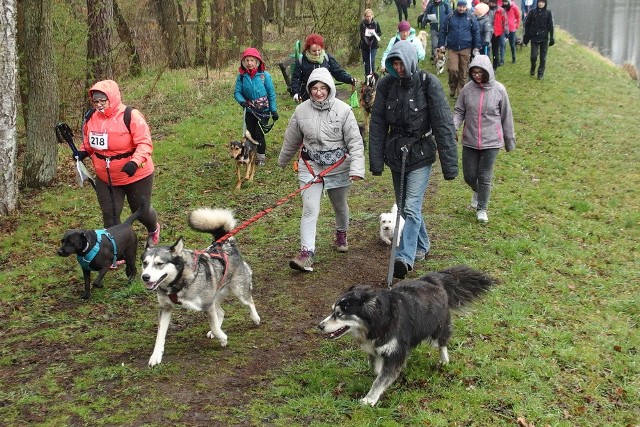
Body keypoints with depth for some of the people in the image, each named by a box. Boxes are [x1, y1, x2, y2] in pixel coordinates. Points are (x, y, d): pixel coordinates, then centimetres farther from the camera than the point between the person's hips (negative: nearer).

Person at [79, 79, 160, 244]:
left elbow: (145, 143, -23)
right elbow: (88, 140, 15)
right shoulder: (91, 118, -3)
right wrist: (83, 152, -4)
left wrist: (135, 162, -38)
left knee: (141, 211, 15)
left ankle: (153, 229, 50)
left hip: (136, 175, -4)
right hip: (105, 179, 4)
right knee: (109, 215, 3)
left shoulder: (131, 116, -21)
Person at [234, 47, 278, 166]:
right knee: (250, 133, 8)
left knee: (259, 133, -7)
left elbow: (271, 93, -5)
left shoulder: (264, 75, -10)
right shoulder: (241, 76, -3)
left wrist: (274, 110, -5)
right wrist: (242, 101, -21)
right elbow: (237, 92, 0)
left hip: (263, 110, -3)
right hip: (250, 110, 3)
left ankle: (261, 156, 10)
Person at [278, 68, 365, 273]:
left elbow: (355, 142, -12)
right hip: (310, 166, 0)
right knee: (310, 209, -12)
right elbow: (291, 140, 10)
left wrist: (357, 168, -23)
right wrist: (283, 161, 23)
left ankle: (342, 234, 50)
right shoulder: (301, 110, -5)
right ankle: (306, 253, -14)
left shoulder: (343, 110, -12)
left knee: (340, 205, 20)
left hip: (338, 166, 0)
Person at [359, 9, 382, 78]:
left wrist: (375, 34, -14)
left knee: (372, 61, -12)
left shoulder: (375, 23, -1)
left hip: (373, 46, 0)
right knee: (366, 61, 7)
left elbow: (380, 33, 9)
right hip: (364, 45, 0)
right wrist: (367, 42, -31)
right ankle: (367, 76, 20)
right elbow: (362, 35, -15)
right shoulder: (362, 24, -6)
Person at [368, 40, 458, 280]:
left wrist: (449, 164, -14)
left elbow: (443, 125, -12)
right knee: (403, 207, 15)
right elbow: (377, 125, 3)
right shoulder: (386, 85, -2)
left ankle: (405, 257, -19)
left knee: (411, 207, -15)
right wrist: (376, 161, 0)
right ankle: (422, 245, 35)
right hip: (395, 153, 5)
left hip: (420, 154, -5)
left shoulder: (428, 84, -12)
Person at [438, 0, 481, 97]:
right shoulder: (450, 17, 4)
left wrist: (476, 47, 2)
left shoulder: (471, 18, 3)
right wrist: (441, 44, 2)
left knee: (463, 72, 5)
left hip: (466, 49, 0)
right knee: (453, 70, -11)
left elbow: (476, 32, 7)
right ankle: (452, 88, 12)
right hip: (452, 49, 0)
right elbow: (443, 31, 9)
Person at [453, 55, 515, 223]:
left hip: (491, 141, -2)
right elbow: (459, 111, 2)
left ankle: (482, 209, 24)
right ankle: (477, 192, 46)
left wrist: (509, 139, 7)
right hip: (469, 141, 2)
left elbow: (506, 116, 1)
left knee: (485, 177, 4)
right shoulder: (467, 89, -5)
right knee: (469, 176, 11)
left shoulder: (498, 90, -8)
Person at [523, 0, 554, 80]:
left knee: (543, 57, 5)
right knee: (533, 56, -4)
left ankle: (541, 74, 18)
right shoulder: (532, 12, -2)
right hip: (534, 38, 0)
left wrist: (551, 38, -2)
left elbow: (551, 26, 0)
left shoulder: (548, 13, -2)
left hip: (544, 38, 0)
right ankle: (533, 68, 25)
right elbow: (527, 24, 3)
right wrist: (526, 37, 1)